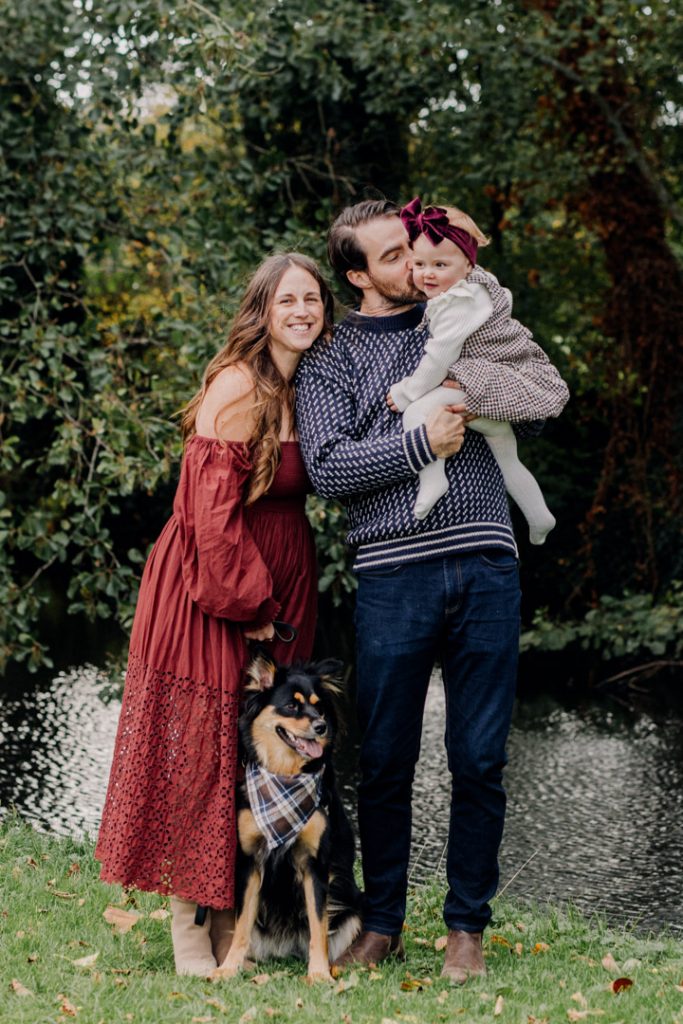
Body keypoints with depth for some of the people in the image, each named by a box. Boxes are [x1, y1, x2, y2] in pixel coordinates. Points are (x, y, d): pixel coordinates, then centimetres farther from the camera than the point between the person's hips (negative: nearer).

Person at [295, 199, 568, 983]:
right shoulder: (330, 361, 10)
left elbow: (551, 393, 6)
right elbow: (327, 468, -4)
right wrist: (421, 443, -10)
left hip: (484, 566, 2)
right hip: (393, 573, -1)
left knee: (480, 760, 2)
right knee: (385, 760, 4)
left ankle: (467, 926, 14)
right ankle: (382, 923, 18)